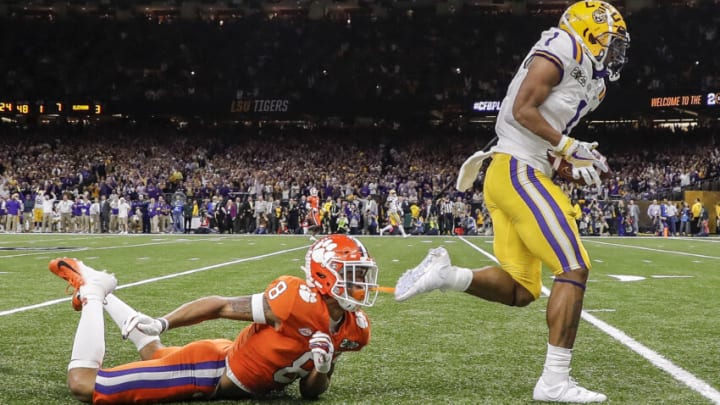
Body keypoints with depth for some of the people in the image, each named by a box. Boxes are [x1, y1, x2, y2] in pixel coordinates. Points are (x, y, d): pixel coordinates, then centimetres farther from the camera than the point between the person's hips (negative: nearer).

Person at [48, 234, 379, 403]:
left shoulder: (355, 329, -6)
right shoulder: (300, 299, -29)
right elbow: (221, 306, -20)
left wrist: (322, 370, -20)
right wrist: (162, 324, -15)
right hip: (210, 369, -8)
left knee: (155, 355, 35)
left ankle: (100, 293, 46)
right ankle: (92, 292, 11)